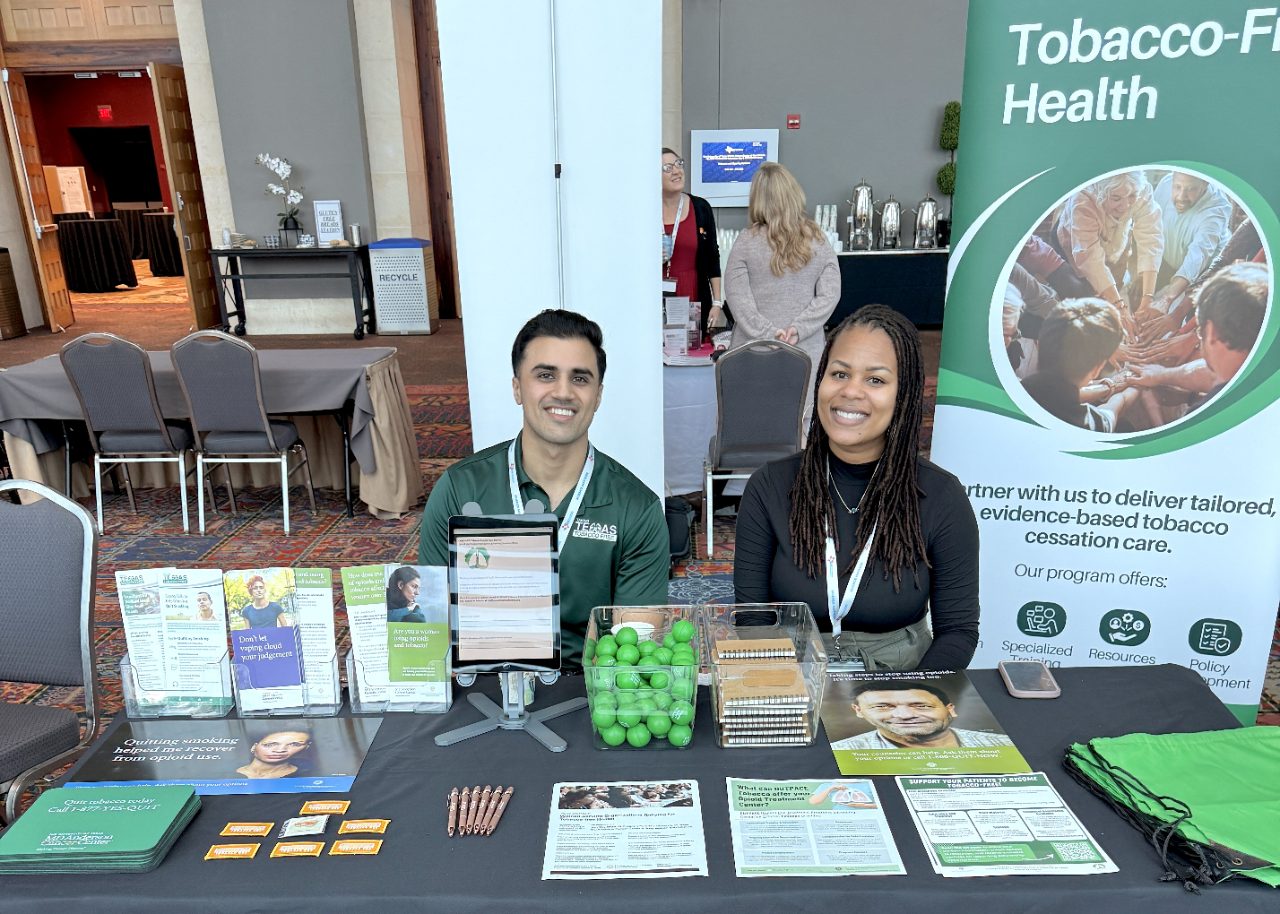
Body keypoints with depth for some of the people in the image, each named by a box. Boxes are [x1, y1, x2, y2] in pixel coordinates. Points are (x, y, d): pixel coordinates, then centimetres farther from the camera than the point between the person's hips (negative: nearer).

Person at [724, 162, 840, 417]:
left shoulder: (746, 242, -5)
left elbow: (737, 299, -11)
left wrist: (768, 333, -11)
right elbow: (829, 295, -3)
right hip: (806, 351, 2)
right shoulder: (819, 241, 2)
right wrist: (797, 329, -8)